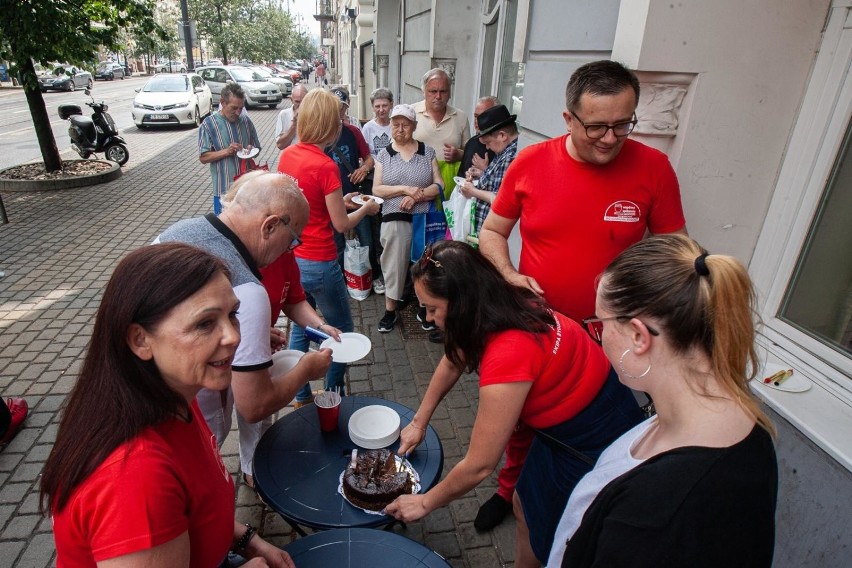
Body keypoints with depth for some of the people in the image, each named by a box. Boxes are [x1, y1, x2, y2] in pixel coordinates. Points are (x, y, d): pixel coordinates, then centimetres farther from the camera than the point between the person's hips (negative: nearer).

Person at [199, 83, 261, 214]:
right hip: (224, 188, -3)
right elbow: (203, 158, -6)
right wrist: (226, 151, -19)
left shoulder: (246, 121, 3)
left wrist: (251, 150, -11)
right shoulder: (209, 124, -6)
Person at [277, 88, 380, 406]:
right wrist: (366, 209, 4)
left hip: (291, 258, 7)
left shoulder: (287, 155, 1)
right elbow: (342, 225, -13)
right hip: (318, 264, -7)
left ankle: (301, 397, 34)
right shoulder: (326, 166, -20)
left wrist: (338, 201, 16)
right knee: (341, 331, 14)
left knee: (300, 326, 21)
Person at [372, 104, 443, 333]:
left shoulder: (427, 152, 6)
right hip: (395, 220, 0)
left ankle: (424, 308, 27)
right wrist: (405, 189, -15)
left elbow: (439, 185, 0)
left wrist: (416, 197, -16)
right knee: (393, 264, 5)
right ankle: (390, 311, 20)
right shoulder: (384, 154, 6)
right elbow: (377, 189, -2)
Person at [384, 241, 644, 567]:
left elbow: (479, 466, -25)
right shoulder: (498, 308, -13)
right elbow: (452, 362, 6)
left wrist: (425, 502, -9)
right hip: (561, 421, 8)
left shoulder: (508, 354, -37)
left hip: (596, 439, -8)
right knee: (525, 507, 23)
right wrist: (418, 423, 11)